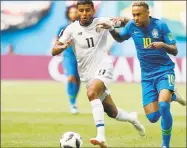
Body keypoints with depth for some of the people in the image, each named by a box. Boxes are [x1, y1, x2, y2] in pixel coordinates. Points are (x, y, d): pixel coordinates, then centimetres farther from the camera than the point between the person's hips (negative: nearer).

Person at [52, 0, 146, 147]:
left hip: (103, 67, -4)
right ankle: (132, 118, 46)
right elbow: (54, 51, -4)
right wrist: (63, 47, -28)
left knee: (92, 93, -35)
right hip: (87, 74, 4)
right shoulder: (72, 29, -2)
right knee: (112, 113, 11)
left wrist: (121, 20, -14)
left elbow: (128, 22, 10)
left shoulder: (102, 22, -3)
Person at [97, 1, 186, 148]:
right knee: (153, 117, -1)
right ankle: (171, 96, 30)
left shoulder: (160, 25, -12)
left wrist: (163, 45, -31)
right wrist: (111, 29, -2)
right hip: (147, 75, 4)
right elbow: (120, 38, 18)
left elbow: (174, 51, -10)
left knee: (163, 106, -29)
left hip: (164, 71, -4)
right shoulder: (132, 26, -3)